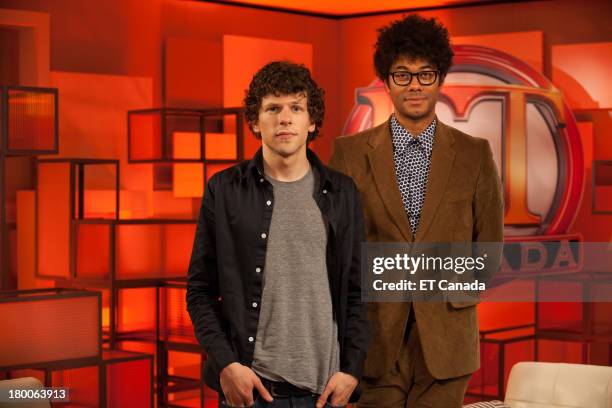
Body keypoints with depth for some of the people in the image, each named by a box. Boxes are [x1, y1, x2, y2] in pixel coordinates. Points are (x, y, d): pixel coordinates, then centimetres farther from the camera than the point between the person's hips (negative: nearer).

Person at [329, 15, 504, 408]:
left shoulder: (475, 154, 3)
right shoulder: (350, 153, 2)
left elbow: (490, 244, 8)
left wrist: (455, 293, -2)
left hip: (445, 340, 1)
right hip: (374, 337, 0)